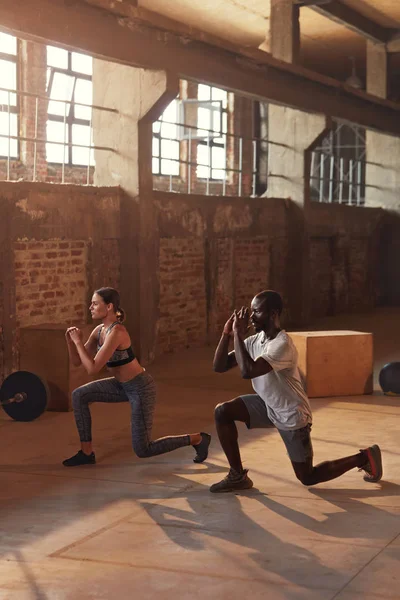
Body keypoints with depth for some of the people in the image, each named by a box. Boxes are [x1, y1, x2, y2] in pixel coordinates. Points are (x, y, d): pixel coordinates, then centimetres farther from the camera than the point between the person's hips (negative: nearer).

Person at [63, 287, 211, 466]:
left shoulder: (116, 332, -28)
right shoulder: (99, 330, 0)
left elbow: (92, 368, -30)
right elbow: (76, 361, 5)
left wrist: (78, 341, -22)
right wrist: (71, 340, -12)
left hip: (141, 388, -9)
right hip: (124, 385, 9)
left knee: (142, 450, -2)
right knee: (79, 395, 0)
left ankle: (197, 439, 13)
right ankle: (87, 453, 9)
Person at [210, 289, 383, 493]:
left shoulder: (282, 345, -29)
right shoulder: (255, 340, -3)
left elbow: (248, 371, -41)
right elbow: (219, 367, -4)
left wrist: (238, 334, -33)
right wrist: (227, 334, -16)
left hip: (292, 416, -7)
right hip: (268, 405, 7)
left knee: (308, 478, 3)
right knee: (222, 411, -9)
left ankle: (364, 458, 21)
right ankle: (238, 476, 2)